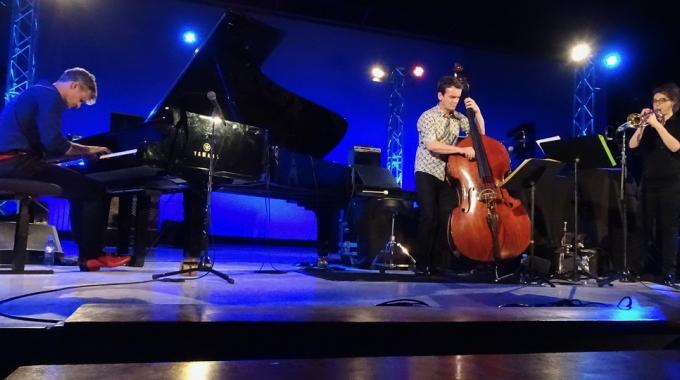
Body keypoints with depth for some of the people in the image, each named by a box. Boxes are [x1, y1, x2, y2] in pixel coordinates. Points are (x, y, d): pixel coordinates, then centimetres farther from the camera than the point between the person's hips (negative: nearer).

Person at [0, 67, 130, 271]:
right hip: (16, 162, -10)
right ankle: (91, 256, -3)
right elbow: (53, 144, -18)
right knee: (95, 191, -11)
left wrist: (82, 150, 15)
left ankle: (88, 252, 12)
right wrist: (87, 150, -3)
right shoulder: (49, 96, -6)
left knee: (82, 189, 17)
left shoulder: (37, 93, 25)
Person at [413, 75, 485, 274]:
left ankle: (440, 264, 3)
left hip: (449, 174, 5)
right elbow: (431, 145, -22)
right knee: (429, 218, -14)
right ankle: (422, 264, -2)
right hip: (427, 173, -4)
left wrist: (477, 111, -1)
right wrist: (462, 150, -25)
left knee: (447, 218, -6)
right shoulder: (428, 117, -7)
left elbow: (480, 133, 13)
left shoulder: (458, 117, 9)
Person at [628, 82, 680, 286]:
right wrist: (643, 124, -6)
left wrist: (657, 124, -16)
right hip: (649, 182, 4)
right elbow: (632, 145, 2)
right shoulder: (650, 124, 14)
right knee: (649, 227, 6)